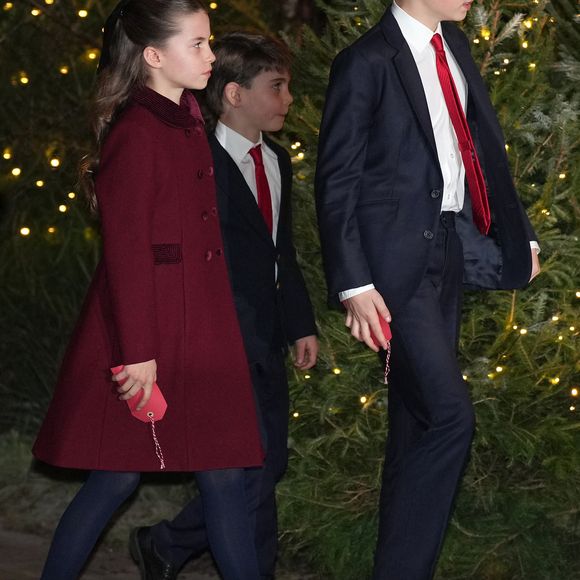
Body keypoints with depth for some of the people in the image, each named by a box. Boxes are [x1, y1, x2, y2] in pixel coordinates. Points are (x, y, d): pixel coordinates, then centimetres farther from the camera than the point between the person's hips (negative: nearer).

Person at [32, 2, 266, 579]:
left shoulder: (187, 125, 12)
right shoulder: (135, 134, -15)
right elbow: (125, 250, -17)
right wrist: (137, 352, -18)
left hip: (196, 331, 8)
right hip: (147, 331, -8)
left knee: (224, 471, 7)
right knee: (116, 476, 1)